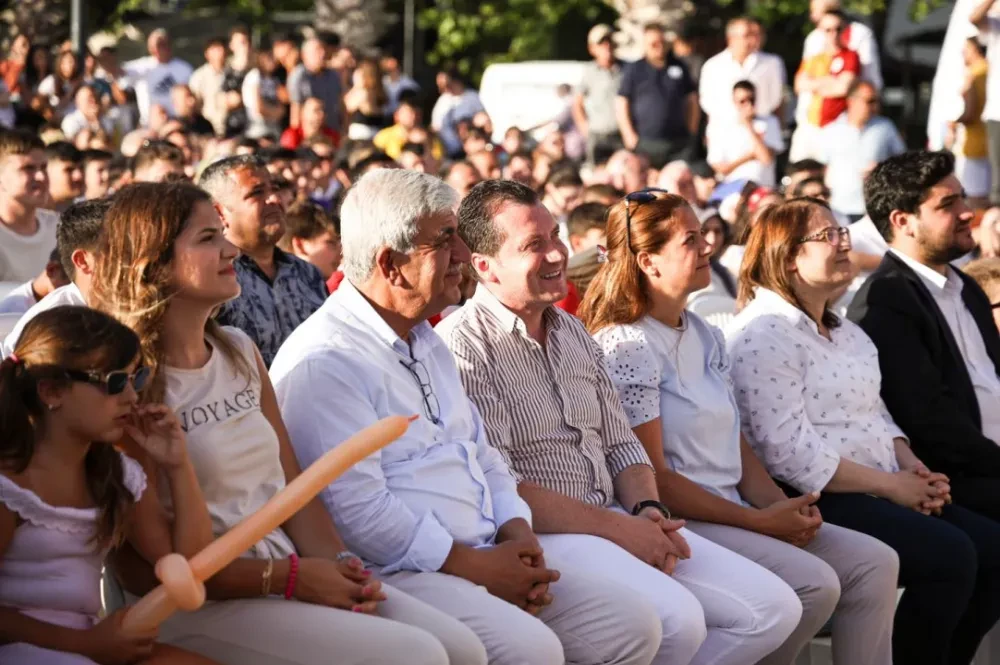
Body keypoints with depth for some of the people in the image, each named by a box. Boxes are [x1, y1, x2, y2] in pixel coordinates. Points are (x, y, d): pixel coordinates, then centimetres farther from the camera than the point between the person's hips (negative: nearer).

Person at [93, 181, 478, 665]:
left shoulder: (240, 352, 14)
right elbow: (141, 565, -13)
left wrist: (339, 566, -7)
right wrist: (289, 578, -15)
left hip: (287, 572, 7)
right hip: (198, 607, -7)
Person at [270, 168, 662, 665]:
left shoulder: (426, 343, 21)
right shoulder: (324, 362, -12)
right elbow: (358, 508, -20)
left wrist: (516, 532, 4)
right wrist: (475, 566, -16)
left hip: (487, 560, 9)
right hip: (392, 574, -9)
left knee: (631, 624, -3)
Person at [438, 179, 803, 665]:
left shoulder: (572, 333, 17)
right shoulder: (463, 346, -11)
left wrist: (647, 510, -3)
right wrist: (616, 528, -16)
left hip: (614, 520, 9)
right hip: (535, 534, -9)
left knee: (773, 609, -5)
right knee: (677, 620, -33)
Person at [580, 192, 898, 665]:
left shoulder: (705, 337, 15)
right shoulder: (627, 346, -12)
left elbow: (736, 445, 15)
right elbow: (652, 477, -15)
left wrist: (782, 508, -5)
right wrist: (761, 522, -16)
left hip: (733, 511, 9)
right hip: (676, 522, -9)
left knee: (874, 562, -4)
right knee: (814, 583, -24)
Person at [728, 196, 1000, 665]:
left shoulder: (843, 330, 20)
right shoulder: (763, 335, -12)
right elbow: (791, 453, -19)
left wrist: (912, 468, 0)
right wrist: (890, 485, -16)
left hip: (878, 492, 9)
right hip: (817, 503, -9)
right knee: (950, 556, -24)